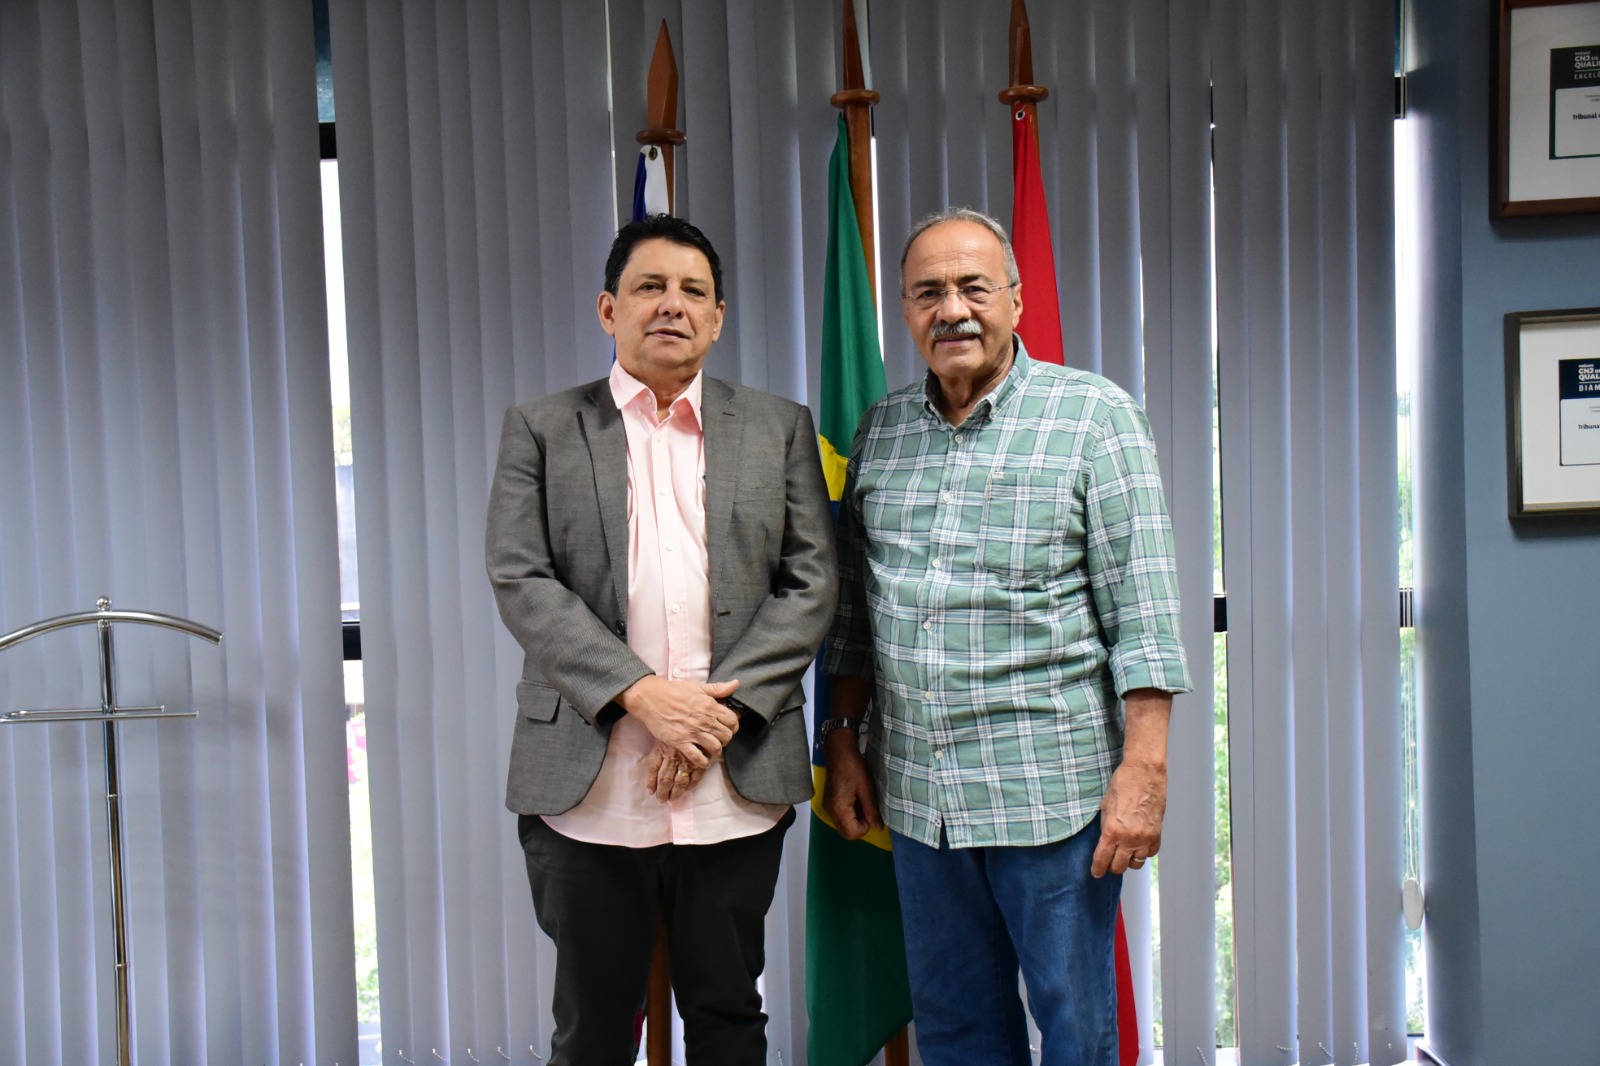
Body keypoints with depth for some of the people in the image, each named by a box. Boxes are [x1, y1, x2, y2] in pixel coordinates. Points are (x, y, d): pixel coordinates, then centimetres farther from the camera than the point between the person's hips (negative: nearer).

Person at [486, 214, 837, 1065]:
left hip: (736, 783, 1)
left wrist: (722, 711, -10)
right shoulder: (540, 430, 7)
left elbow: (811, 582, 3)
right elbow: (520, 581, -3)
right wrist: (639, 693, -15)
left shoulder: (779, 429, 10)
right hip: (590, 790, -1)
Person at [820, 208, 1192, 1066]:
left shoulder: (1093, 414, -5)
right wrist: (844, 741, 12)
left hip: (1051, 790, -4)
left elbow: (1142, 613, -9)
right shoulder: (881, 430, 9)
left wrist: (1143, 769, -14)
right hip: (914, 792, 4)